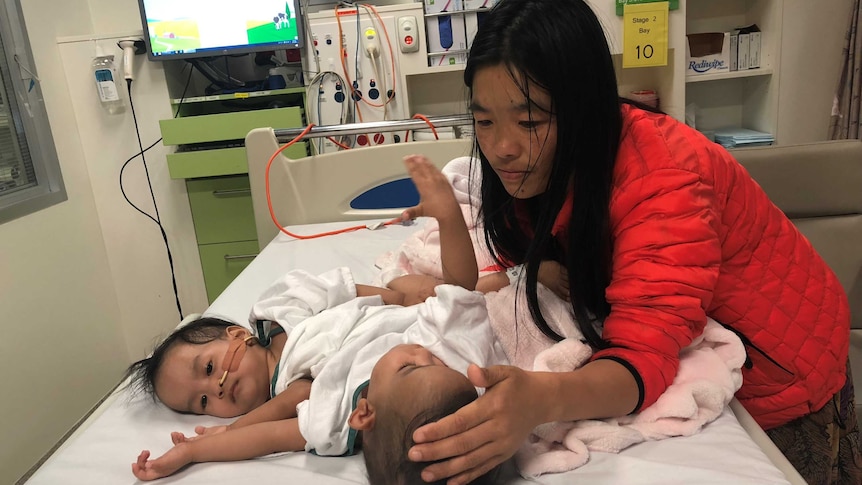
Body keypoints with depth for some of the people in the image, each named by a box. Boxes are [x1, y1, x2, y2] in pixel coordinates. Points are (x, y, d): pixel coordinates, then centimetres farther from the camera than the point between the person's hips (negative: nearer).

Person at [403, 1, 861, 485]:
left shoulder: (663, 181, -37)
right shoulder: (545, 160, -15)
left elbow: (643, 356, -43)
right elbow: (524, 258, -6)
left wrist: (542, 399, -62)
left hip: (776, 379, -6)